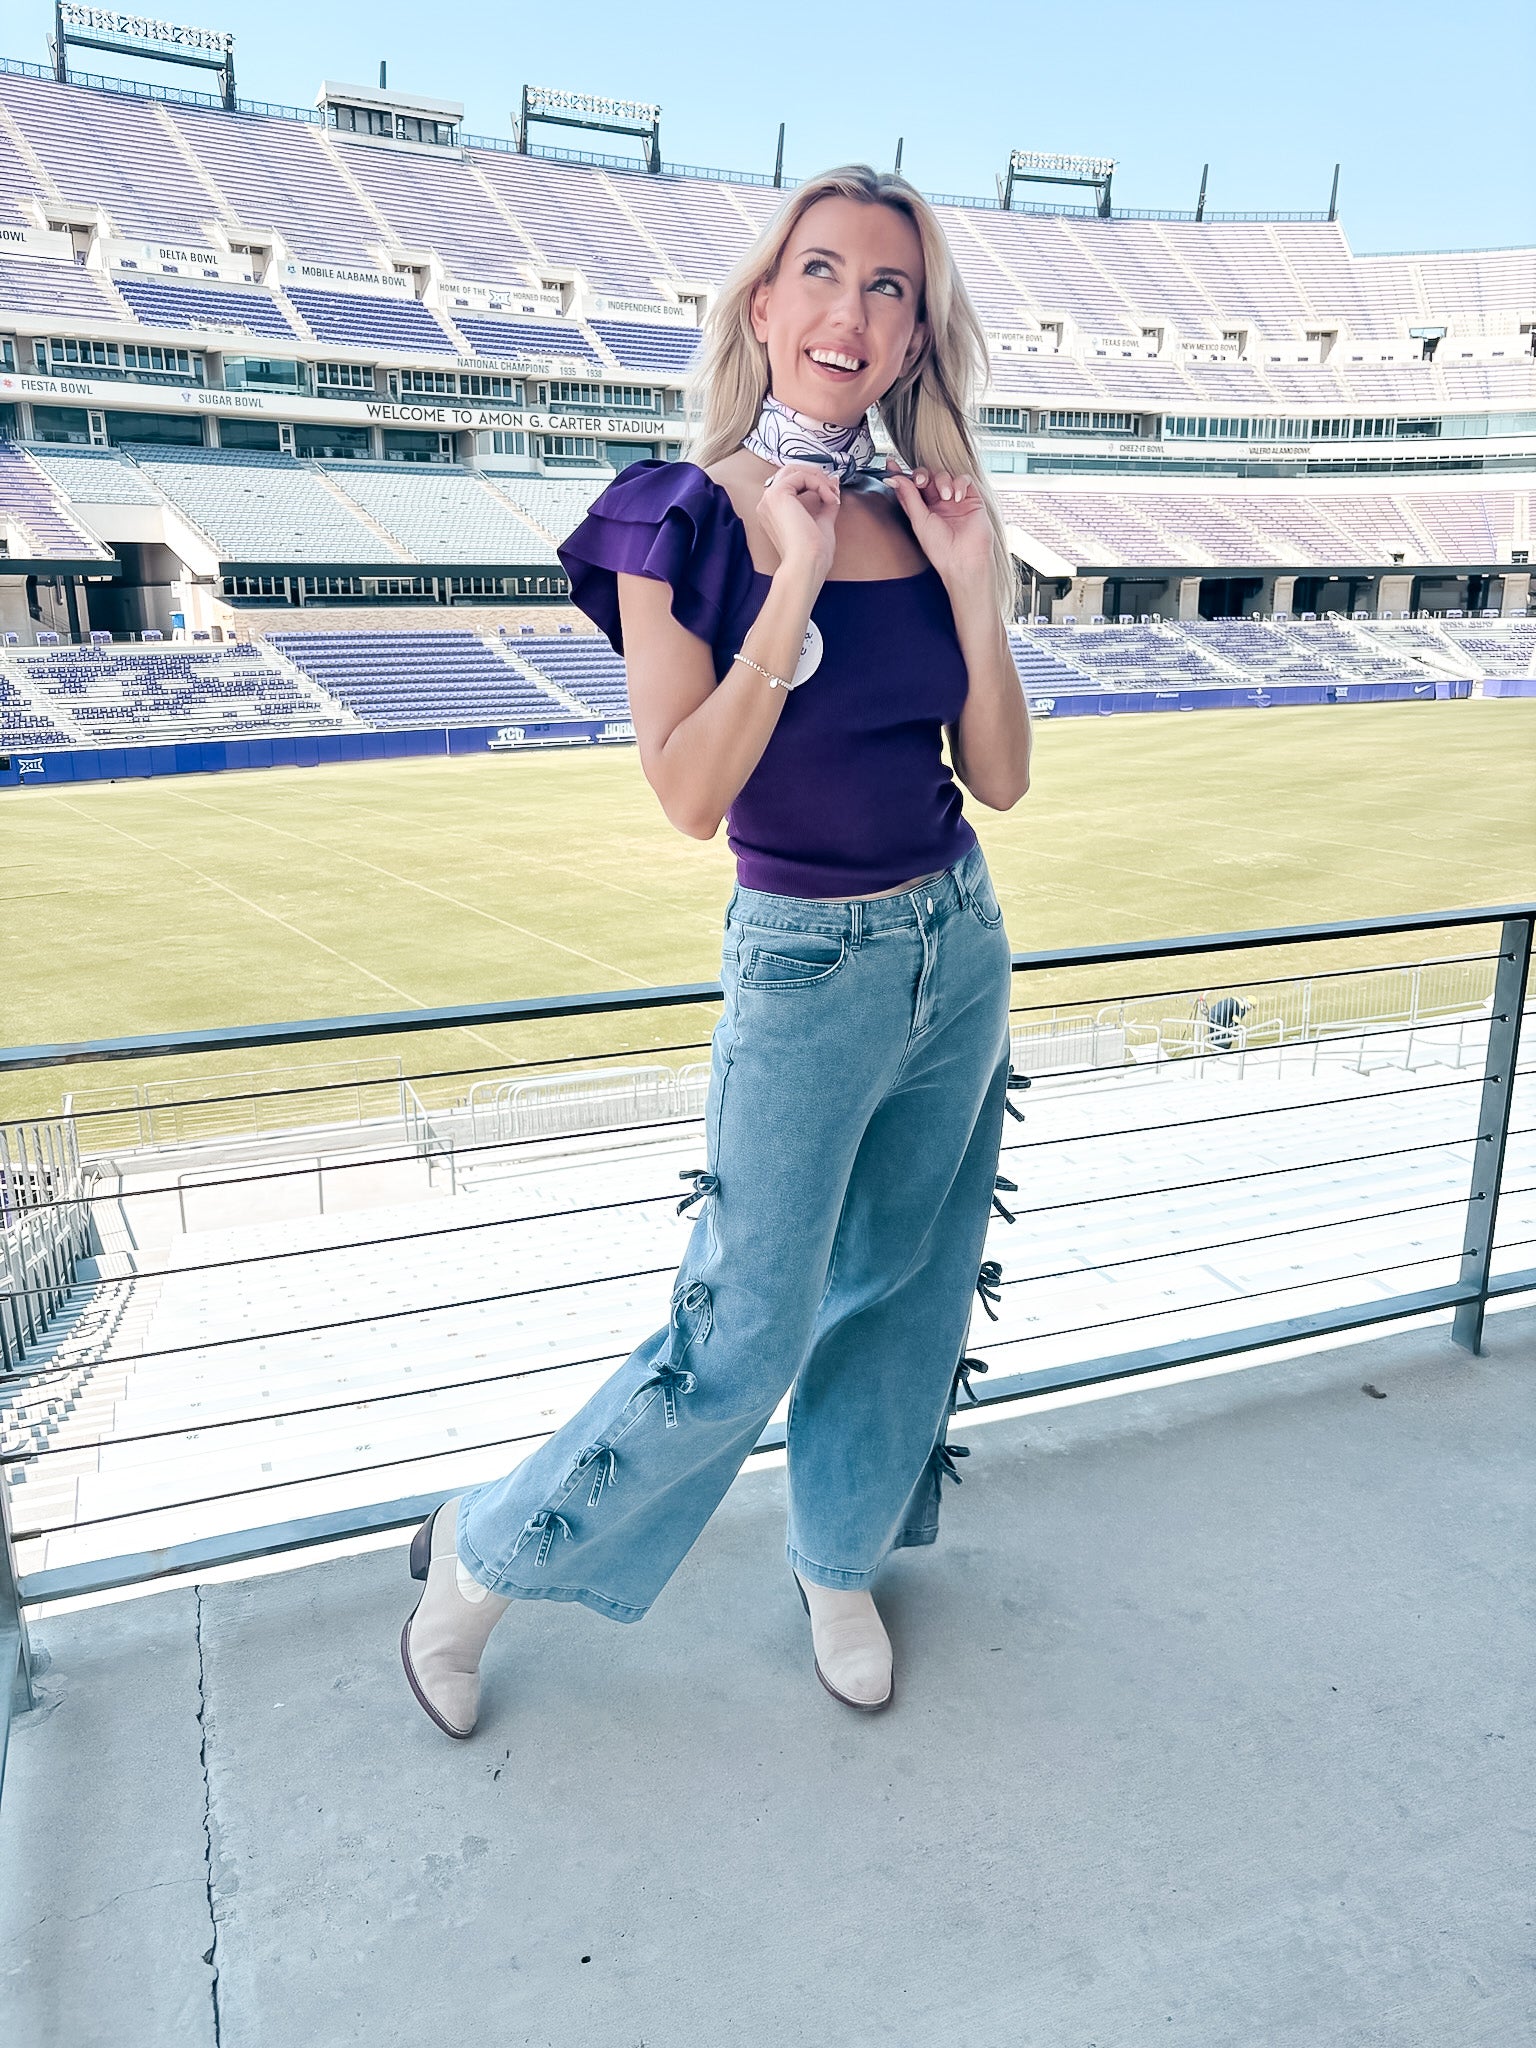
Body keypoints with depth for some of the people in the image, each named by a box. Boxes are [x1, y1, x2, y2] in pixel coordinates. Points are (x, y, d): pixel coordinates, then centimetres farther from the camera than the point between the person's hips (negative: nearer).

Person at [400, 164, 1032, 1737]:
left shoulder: (918, 520, 4)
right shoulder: (681, 520, -10)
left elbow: (1002, 777, 2)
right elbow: (691, 795, -22)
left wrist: (977, 594, -10)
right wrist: (795, 580, -22)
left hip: (961, 945, 6)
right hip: (807, 965, -6)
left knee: (905, 1289, 17)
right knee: (741, 1342, -1)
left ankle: (840, 1562, 40)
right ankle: (485, 1555, 23)